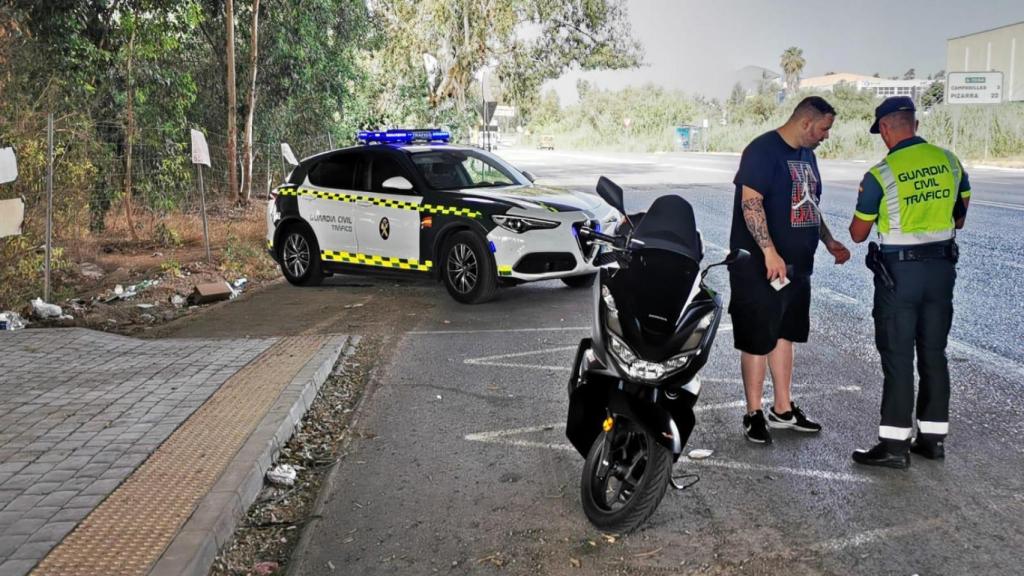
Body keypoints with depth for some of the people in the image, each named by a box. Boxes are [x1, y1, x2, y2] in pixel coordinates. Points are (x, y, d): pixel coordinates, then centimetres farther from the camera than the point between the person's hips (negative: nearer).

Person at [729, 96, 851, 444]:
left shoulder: (806, 154, 15)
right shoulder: (763, 150, -14)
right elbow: (751, 202, -22)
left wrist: (829, 241, 19)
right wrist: (770, 252, -26)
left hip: (796, 265, 9)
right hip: (761, 267, -9)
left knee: (784, 335, 16)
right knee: (757, 340, -1)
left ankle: (783, 410, 27)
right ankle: (754, 415, 10)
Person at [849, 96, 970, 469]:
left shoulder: (880, 174, -13)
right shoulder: (950, 162, 3)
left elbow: (858, 235, -4)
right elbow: (960, 218, 15)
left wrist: (864, 210, 16)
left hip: (900, 270, -5)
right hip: (942, 266, 5)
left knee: (897, 356, 0)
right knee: (933, 353, 13)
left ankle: (894, 444, 2)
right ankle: (933, 437, 20)